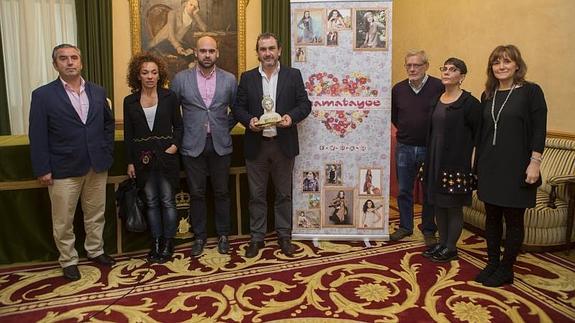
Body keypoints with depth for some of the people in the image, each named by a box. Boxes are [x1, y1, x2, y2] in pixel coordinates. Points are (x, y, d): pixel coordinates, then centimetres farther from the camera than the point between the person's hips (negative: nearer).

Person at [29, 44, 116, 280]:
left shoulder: (98, 92, 6)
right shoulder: (43, 95, -5)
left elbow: (108, 123, 15)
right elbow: (38, 136, -6)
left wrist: (107, 153, 6)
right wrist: (42, 169, -10)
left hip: (97, 166, 3)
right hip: (63, 170, -3)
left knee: (96, 214, 16)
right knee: (63, 221, 9)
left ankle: (95, 251, 34)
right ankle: (68, 260, 26)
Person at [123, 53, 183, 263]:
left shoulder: (169, 97, 0)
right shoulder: (130, 101, 4)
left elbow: (178, 125, 5)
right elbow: (128, 135, 6)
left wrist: (175, 144, -11)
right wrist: (130, 163, 3)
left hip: (166, 157, -2)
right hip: (143, 159, 2)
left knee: (167, 200, 3)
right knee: (151, 202, 9)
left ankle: (168, 243, 16)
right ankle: (156, 242, 21)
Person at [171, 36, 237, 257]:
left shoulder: (229, 79, 2)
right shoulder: (181, 78, 0)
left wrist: (226, 127, 6)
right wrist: (181, 132, 5)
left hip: (220, 145, 1)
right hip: (193, 145, 0)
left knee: (222, 192, 9)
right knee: (196, 193, 7)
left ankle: (223, 235, 24)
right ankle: (199, 236, 22)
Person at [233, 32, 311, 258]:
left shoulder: (293, 75, 3)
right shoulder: (247, 78, 6)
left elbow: (305, 104, 1)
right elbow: (238, 107, 5)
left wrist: (292, 117, -18)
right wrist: (248, 120, -15)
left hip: (283, 144, 0)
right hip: (256, 145, 1)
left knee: (284, 194, 10)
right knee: (256, 195, 9)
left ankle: (284, 235, 25)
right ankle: (257, 237, 22)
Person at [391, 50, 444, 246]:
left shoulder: (438, 87, -12)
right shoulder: (398, 89, 2)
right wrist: (405, 130, 10)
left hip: (430, 148, -3)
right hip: (404, 148, 4)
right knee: (403, 190, 12)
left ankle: (429, 230, 24)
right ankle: (405, 226, 28)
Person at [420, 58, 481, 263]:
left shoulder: (469, 103, -10)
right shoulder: (437, 100, 10)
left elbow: (478, 133, -9)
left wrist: (464, 153, -8)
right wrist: (429, 159, 11)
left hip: (456, 162, -7)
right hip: (435, 160, 7)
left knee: (454, 206, 4)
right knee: (438, 204, 13)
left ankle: (451, 248, 18)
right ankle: (442, 244, 27)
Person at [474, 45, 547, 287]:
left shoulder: (531, 91, -4)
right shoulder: (488, 95, 10)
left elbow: (539, 130, -8)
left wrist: (535, 163, -15)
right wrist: (478, 165, 12)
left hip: (516, 168, -5)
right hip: (490, 167, 5)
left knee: (513, 219, 6)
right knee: (492, 217, 12)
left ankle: (506, 270, 19)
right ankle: (492, 264, 26)